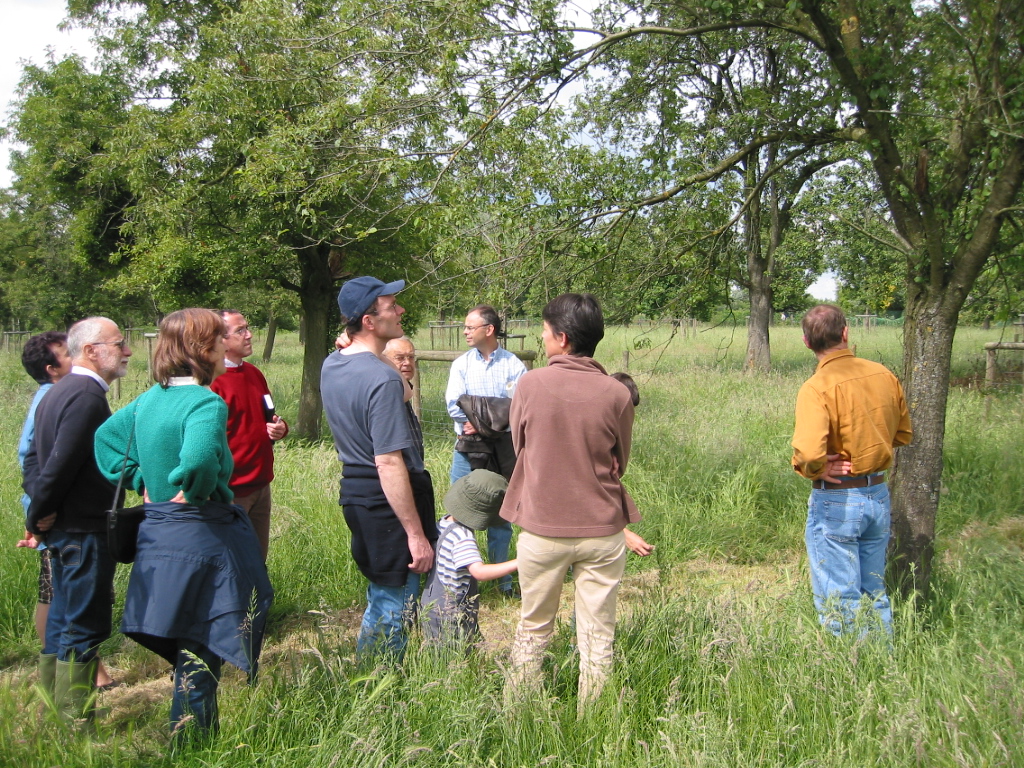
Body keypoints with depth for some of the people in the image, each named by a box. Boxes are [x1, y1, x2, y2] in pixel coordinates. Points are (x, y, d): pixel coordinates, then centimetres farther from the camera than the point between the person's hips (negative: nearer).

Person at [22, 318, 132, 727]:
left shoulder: (59, 391, 12)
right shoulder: (88, 396, -20)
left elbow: (35, 456, 14)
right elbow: (61, 463, -25)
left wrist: (39, 514, 6)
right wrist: (38, 515, -11)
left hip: (62, 528, 10)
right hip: (84, 529, -10)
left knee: (63, 618, 19)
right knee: (85, 627, -1)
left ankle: (53, 715, 32)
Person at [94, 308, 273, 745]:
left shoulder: (150, 398, 6)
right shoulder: (207, 403, -20)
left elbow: (106, 436, 18)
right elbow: (199, 460, -37)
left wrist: (143, 486, 12)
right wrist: (193, 493, -17)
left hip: (157, 535, 8)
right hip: (204, 540, -8)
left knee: (189, 645, 21)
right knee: (201, 648, 5)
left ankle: (190, 739, 32)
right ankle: (192, 744, 15)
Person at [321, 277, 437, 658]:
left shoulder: (331, 365, 4)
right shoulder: (383, 379, -24)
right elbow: (389, 463, -26)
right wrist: (417, 534, -22)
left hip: (354, 493, 10)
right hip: (388, 501, -10)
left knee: (379, 598, 25)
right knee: (395, 606, 4)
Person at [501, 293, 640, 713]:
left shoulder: (530, 384, -11)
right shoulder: (616, 394, -9)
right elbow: (619, 464, 5)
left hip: (542, 526, 0)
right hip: (602, 529, 0)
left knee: (533, 628, 18)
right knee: (598, 637, 13)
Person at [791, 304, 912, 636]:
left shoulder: (817, 388, -20)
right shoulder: (884, 375, -1)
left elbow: (808, 452, -33)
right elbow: (903, 434, 13)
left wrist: (815, 470, -13)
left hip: (836, 500, -6)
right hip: (879, 496, 6)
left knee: (838, 599, 7)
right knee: (875, 593, 21)